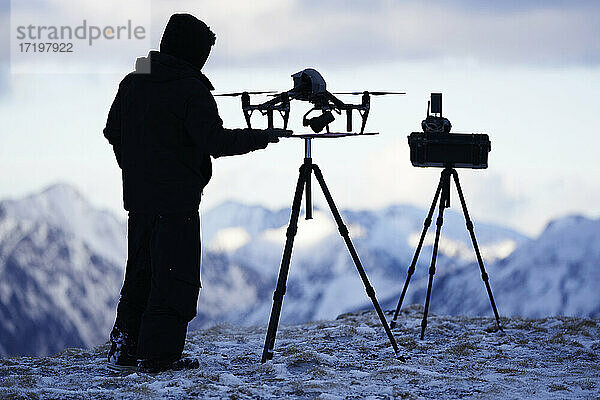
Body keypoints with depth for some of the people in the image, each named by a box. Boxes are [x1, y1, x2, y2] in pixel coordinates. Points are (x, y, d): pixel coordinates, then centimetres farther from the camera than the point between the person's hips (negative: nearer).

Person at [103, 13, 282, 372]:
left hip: (137, 197, 8)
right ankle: (158, 354, -2)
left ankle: (125, 347, 19)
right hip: (177, 201, -8)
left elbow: (112, 131, 17)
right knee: (176, 276, -1)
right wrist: (263, 137, -7)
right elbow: (215, 141, -19)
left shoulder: (133, 82, 9)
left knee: (140, 272, 16)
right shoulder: (192, 90, -14)